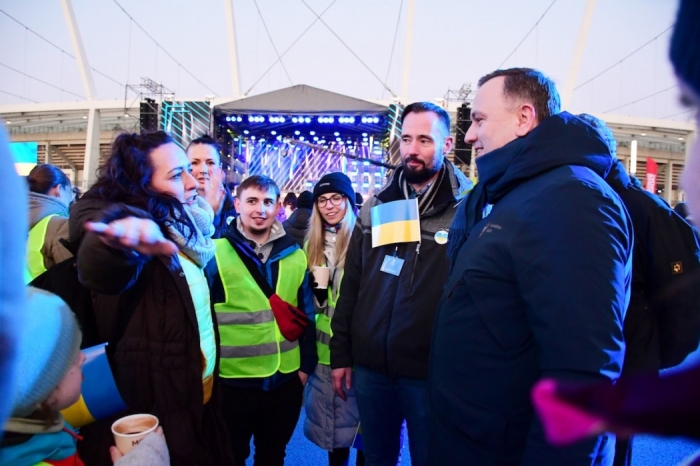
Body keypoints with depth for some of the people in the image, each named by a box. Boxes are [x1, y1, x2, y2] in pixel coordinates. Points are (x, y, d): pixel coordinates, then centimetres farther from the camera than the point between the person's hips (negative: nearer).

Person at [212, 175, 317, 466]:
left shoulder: (295, 256, 2)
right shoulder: (216, 252, -10)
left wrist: (306, 365, 6)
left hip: (286, 380, 4)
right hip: (233, 381, -3)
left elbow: (306, 314, 7)